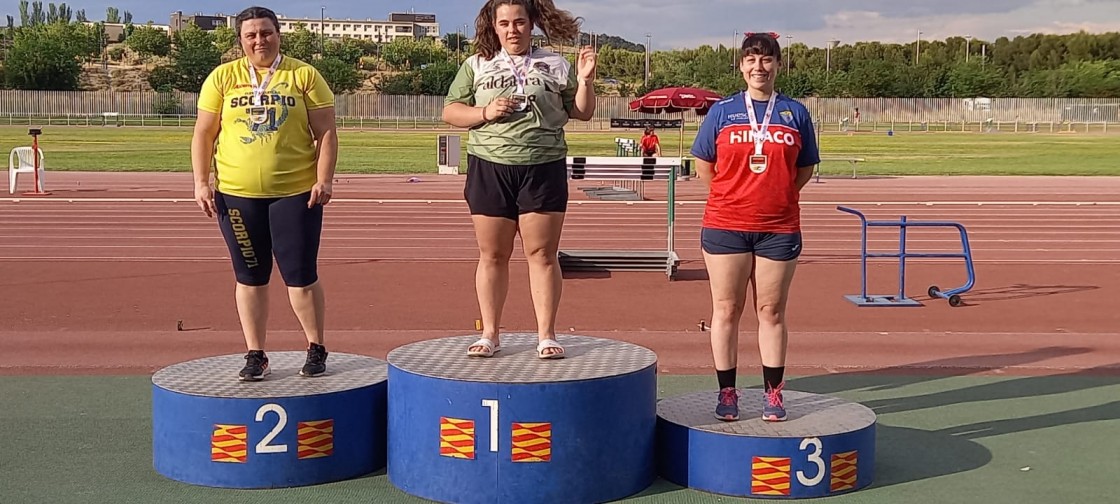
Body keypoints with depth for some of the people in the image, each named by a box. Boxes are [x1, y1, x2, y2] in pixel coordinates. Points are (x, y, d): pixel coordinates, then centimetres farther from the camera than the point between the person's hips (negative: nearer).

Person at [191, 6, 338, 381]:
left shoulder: (304, 75, 2)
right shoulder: (222, 77, 6)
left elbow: (326, 132, 0)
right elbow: (203, 134, 8)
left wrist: (324, 179, -10)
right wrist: (201, 183, 0)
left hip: (296, 192, -2)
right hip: (237, 194, 2)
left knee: (301, 275, 1)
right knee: (250, 277, 8)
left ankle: (316, 349, 18)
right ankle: (256, 355, 19)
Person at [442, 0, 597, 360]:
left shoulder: (555, 66, 10)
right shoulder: (476, 66, 10)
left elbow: (582, 113, 12)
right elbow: (450, 113, 7)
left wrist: (585, 81, -6)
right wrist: (486, 112, -9)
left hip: (544, 168, -1)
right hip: (489, 168, 1)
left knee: (542, 253, -1)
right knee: (492, 255, 5)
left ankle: (546, 335, 4)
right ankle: (489, 335, 13)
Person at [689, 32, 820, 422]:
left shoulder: (795, 113, 6)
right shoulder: (722, 111, 4)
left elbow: (805, 169, 11)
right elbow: (704, 165, 8)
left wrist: (777, 197, 2)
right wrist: (732, 198, 5)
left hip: (779, 228, 0)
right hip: (725, 227, 0)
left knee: (771, 312, 6)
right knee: (726, 310, 4)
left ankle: (773, 394, 15)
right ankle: (727, 393, 13)